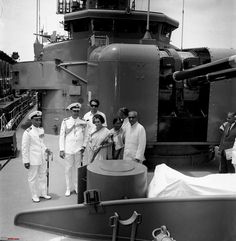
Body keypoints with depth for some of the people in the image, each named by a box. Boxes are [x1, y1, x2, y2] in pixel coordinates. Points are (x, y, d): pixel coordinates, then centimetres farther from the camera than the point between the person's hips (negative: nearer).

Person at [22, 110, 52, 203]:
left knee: (43, 176, 17)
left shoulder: (41, 129, 5)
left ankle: (43, 193, 31)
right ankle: (35, 196, 23)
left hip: (42, 158, 7)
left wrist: (46, 149, 3)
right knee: (33, 178, 8)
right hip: (33, 160, -7)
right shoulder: (28, 132, -15)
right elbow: (24, 148, -13)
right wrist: (26, 161, -13)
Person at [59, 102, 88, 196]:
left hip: (78, 150, 1)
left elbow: (86, 136, 12)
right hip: (68, 150, -1)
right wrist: (61, 150, -5)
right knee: (68, 169, 5)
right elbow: (62, 136, 0)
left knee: (77, 168, 7)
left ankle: (77, 187, 23)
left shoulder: (83, 123, 4)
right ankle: (68, 189, 18)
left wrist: (84, 146, -2)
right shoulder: (65, 122, 0)